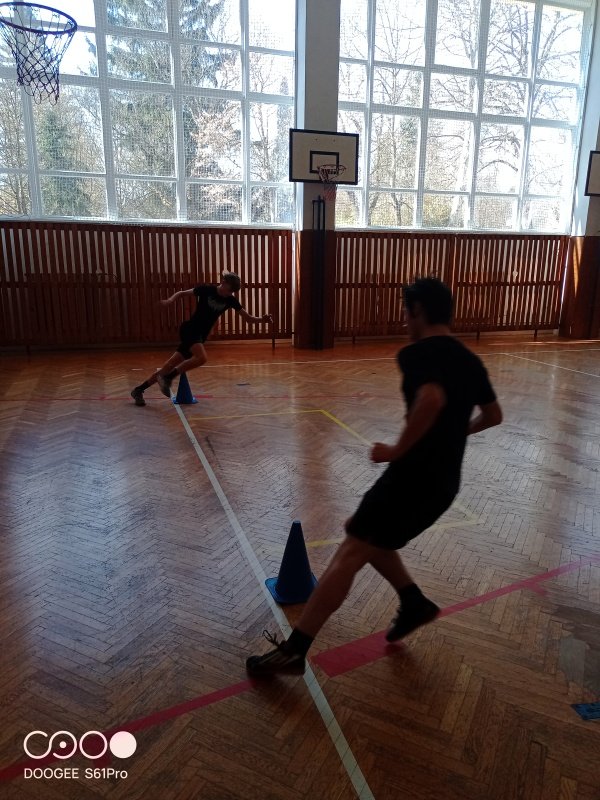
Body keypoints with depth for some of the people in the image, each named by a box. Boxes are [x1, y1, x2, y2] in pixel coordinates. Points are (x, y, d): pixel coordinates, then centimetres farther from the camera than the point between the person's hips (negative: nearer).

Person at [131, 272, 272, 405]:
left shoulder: (231, 300, 1)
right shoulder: (206, 289, -9)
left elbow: (248, 318, 0)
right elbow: (182, 293, 2)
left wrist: (262, 319, -19)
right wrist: (170, 300, -18)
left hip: (201, 335, 5)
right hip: (189, 329, -5)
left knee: (171, 365, 4)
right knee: (202, 357, -31)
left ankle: (139, 389, 16)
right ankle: (168, 377, -16)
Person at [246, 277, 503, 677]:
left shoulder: (417, 353, -14)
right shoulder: (471, 361, 12)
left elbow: (432, 400, -35)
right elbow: (495, 415, 25)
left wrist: (397, 449, -24)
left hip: (413, 477, -8)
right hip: (444, 484, 8)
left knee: (350, 553, -4)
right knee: (368, 539, 24)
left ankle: (294, 650, 0)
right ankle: (415, 603, 26)